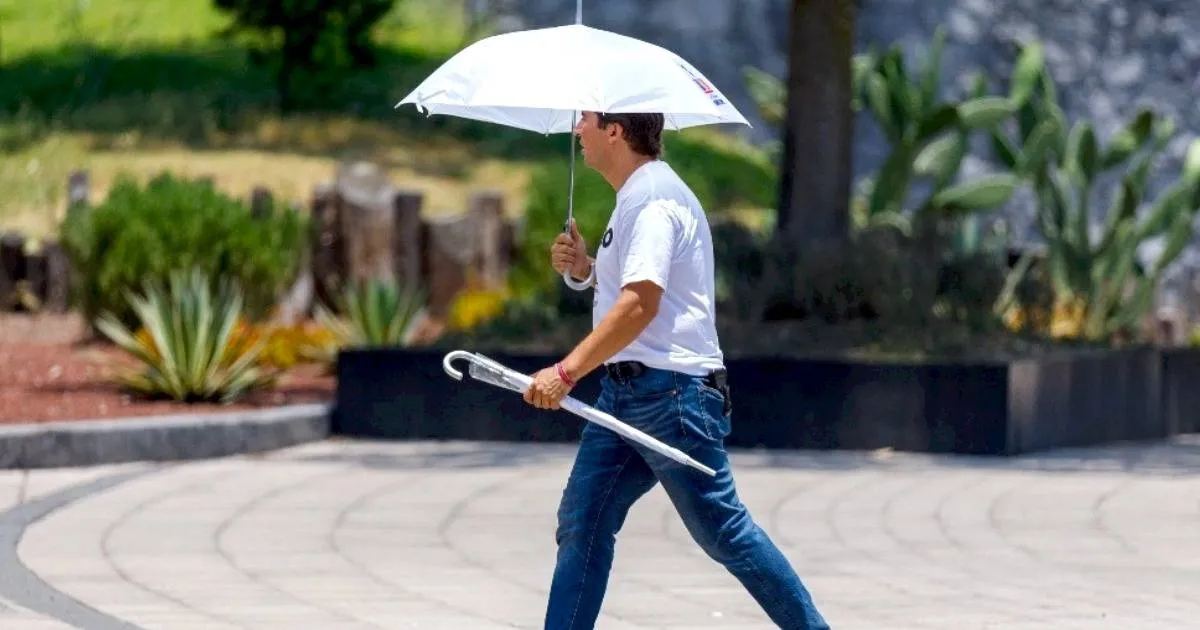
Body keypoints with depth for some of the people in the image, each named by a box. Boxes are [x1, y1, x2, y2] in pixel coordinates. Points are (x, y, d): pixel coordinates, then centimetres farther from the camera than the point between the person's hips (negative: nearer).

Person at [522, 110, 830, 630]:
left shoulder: (652, 198, -14)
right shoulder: (638, 196, 18)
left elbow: (641, 304, -25)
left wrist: (566, 372, -27)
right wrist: (586, 270, 11)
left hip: (672, 390, -10)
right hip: (625, 391, 10)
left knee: (722, 529, -6)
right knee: (582, 524, 5)